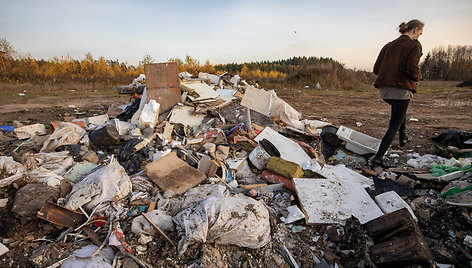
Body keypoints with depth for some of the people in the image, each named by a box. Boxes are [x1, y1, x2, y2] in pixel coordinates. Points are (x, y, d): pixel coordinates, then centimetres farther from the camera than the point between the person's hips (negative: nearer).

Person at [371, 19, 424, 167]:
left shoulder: (389, 45, 14)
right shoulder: (414, 45, -4)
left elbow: (376, 69, 10)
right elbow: (412, 70, -16)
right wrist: (418, 77, 6)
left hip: (383, 90, 7)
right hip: (401, 90, -7)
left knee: (400, 109, 37)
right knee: (394, 125, 1)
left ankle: (403, 137, 43)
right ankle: (378, 157, -4)